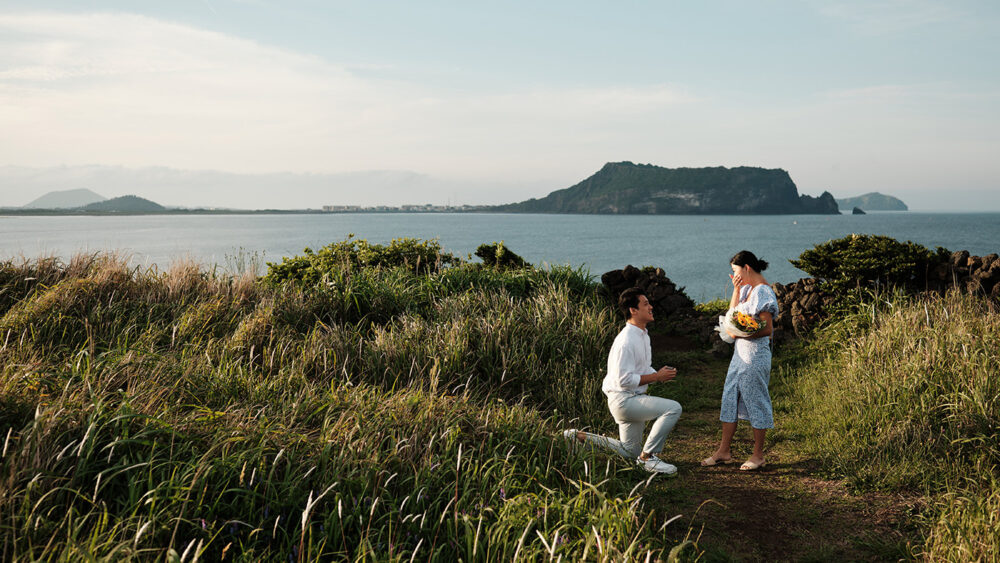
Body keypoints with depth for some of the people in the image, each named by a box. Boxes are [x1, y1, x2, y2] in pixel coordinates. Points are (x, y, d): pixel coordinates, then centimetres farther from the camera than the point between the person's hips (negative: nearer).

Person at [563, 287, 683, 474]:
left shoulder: (643, 335, 10)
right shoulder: (626, 341, -22)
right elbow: (624, 380, -25)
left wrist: (661, 373, -1)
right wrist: (657, 376, -21)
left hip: (633, 398, 10)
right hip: (623, 400, -10)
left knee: (629, 452, 18)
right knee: (673, 408, -23)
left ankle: (580, 436, 22)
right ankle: (647, 457, -13)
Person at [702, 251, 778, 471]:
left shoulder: (762, 291, -16)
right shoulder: (748, 288, 12)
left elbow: (768, 329, -20)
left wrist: (741, 334, -25)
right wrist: (736, 290, 4)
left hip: (755, 354, -10)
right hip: (741, 352, 10)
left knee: (756, 402, 1)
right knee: (730, 398, 12)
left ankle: (758, 455, 14)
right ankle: (724, 451, 20)